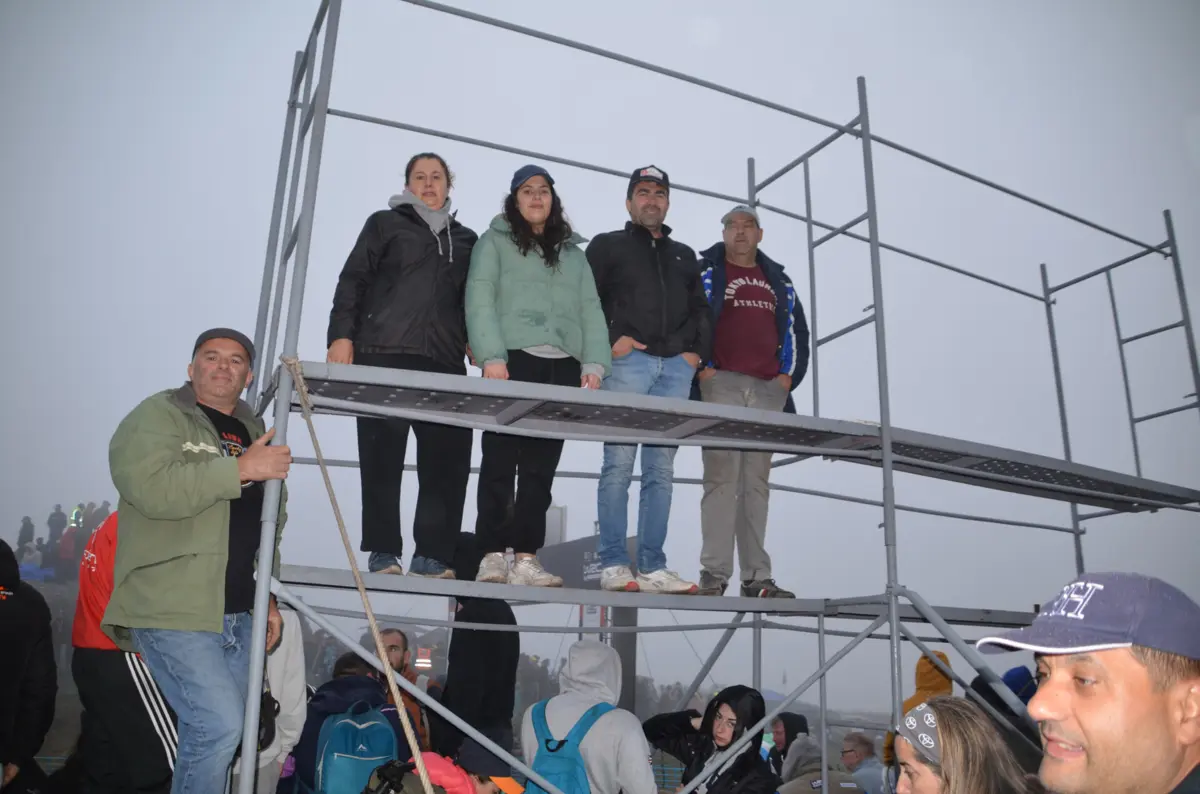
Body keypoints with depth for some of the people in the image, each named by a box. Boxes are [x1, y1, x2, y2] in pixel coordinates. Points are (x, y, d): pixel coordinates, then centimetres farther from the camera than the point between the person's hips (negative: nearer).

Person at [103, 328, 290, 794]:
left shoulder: (255, 433, 19)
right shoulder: (158, 416, -2)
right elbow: (150, 487, -22)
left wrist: (269, 598, 19)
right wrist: (242, 469, -20)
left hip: (239, 615, 7)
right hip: (173, 610, -7)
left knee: (214, 734, 11)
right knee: (219, 725, -15)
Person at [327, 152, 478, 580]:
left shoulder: (466, 239, 23)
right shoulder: (385, 224, 15)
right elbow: (353, 281, 7)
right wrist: (342, 335, -6)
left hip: (444, 363, 3)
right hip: (383, 357, -2)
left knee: (448, 459, -6)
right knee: (383, 458, -3)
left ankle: (432, 555, 0)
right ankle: (384, 554, 2)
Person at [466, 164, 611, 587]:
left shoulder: (573, 253, 23)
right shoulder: (494, 242, 12)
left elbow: (591, 310, 14)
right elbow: (480, 300, -1)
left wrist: (594, 364, 0)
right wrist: (492, 357, -14)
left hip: (563, 366, 4)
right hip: (514, 360, -3)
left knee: (541, 465, 1)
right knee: (501, 458, -5)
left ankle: (525, 558, 3)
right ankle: (493, 555, -2)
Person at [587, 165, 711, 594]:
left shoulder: (684, 255, 26)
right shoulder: (608, 245, 14)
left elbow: (700, 309, 23)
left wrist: (697, 351, 7)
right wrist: (609, 341, -9)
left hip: (676, 366, 4)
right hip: (628, 361, -4)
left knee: (661, 469, 2)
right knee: (619, 463, -8)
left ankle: (653, 568, 4)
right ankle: (613, 565, -6)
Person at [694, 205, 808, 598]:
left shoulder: (778, 279, 23)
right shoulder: (705, 271, 10)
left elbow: (796, 330, 21)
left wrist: (789, 375, 7)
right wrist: (701, 368, -11)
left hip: (768, 389, 4)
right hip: (721, 382, -4)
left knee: (757, 481, 3)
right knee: (722, 476, -11)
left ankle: (756, 576, 5)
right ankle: (714, 573, -10)